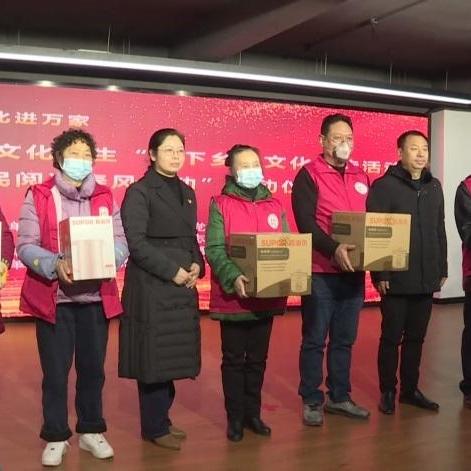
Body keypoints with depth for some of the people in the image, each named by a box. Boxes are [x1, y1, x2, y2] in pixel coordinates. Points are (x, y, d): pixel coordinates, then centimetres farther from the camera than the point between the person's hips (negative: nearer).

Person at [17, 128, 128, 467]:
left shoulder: (105, 197, 9)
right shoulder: (38, 196, 0)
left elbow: (121, 241, 3)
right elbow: (26, 246, -6)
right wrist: (55, 264, -23)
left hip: (96, 297, 3)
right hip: (53, 298, -2)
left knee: (93, 368, 11)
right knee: (55, 371, 4)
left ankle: (91, 431, 27)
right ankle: (56, 438, 19)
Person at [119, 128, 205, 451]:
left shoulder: (187, 192, 15)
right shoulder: (140, 192, -6)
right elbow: (135, 242, -14)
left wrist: (197, 265, -1)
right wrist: (172, 271, -16)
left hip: (183, 285, 7)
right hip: (151, 286, -7)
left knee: (173, 354, 10)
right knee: (154, 355, -1)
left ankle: (161, 418, 25)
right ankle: (154, 427, 13)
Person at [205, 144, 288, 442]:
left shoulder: (275, 205, 9)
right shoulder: (220, 205, -4)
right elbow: (214, 249, -12)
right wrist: (233, 277, -27)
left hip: (268, 296, 4)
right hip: (233, 296, -4)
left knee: (258, 359, 14)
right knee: (234, 359, 8)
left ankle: (253, 413, 28)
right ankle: (235, 417, 20)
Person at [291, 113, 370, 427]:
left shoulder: (360, 177, 14)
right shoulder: (309, 175, -5)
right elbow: (305, 223, -15)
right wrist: (333, 249, -28)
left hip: (353, 272, 6)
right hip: (320, 273, -5)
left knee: (345, 339, 13)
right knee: (315, 340, 3)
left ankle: (339, 397, 26)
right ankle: (312, 401, 15)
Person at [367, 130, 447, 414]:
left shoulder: (434, 187, 12)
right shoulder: (384, 186, -7)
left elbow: (440, 232, 16)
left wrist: (442, 269, 13)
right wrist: (380, 273, -15)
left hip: (426, 278, 6)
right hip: (396, 279, -5)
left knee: (416, 337, 13)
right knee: (392, 337, 5)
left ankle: (410, 389, 25)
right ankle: (388, 392, 17)